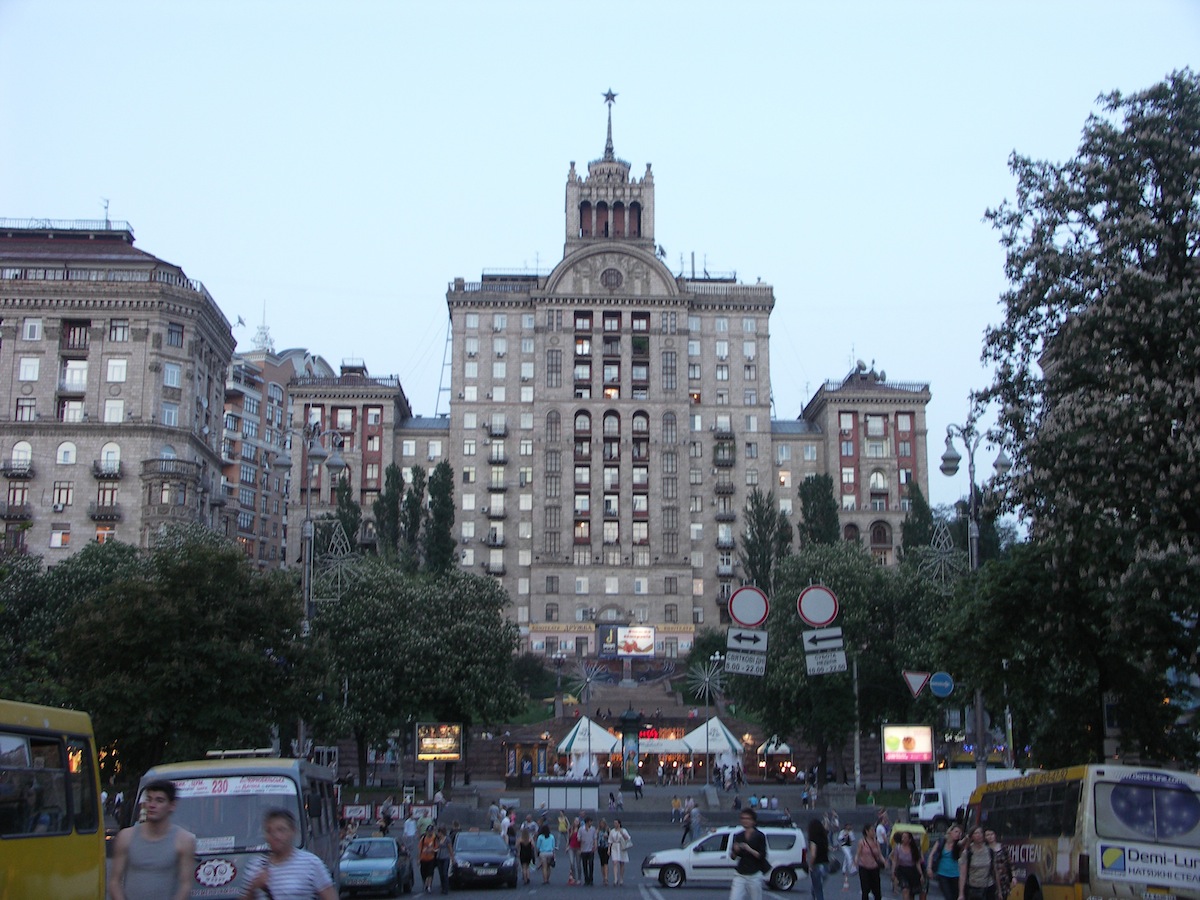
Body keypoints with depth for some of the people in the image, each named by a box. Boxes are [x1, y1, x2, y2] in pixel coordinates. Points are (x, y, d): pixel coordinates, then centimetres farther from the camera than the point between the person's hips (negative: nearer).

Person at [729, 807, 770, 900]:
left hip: (755, 875, -3)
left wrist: (749, 849, -21)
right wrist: (735, 850, -11)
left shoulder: (759, 836, -3)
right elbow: (732, 857, 10)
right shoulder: (738, 836, 8)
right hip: (740, 874, 3)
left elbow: (762, 856, -8)